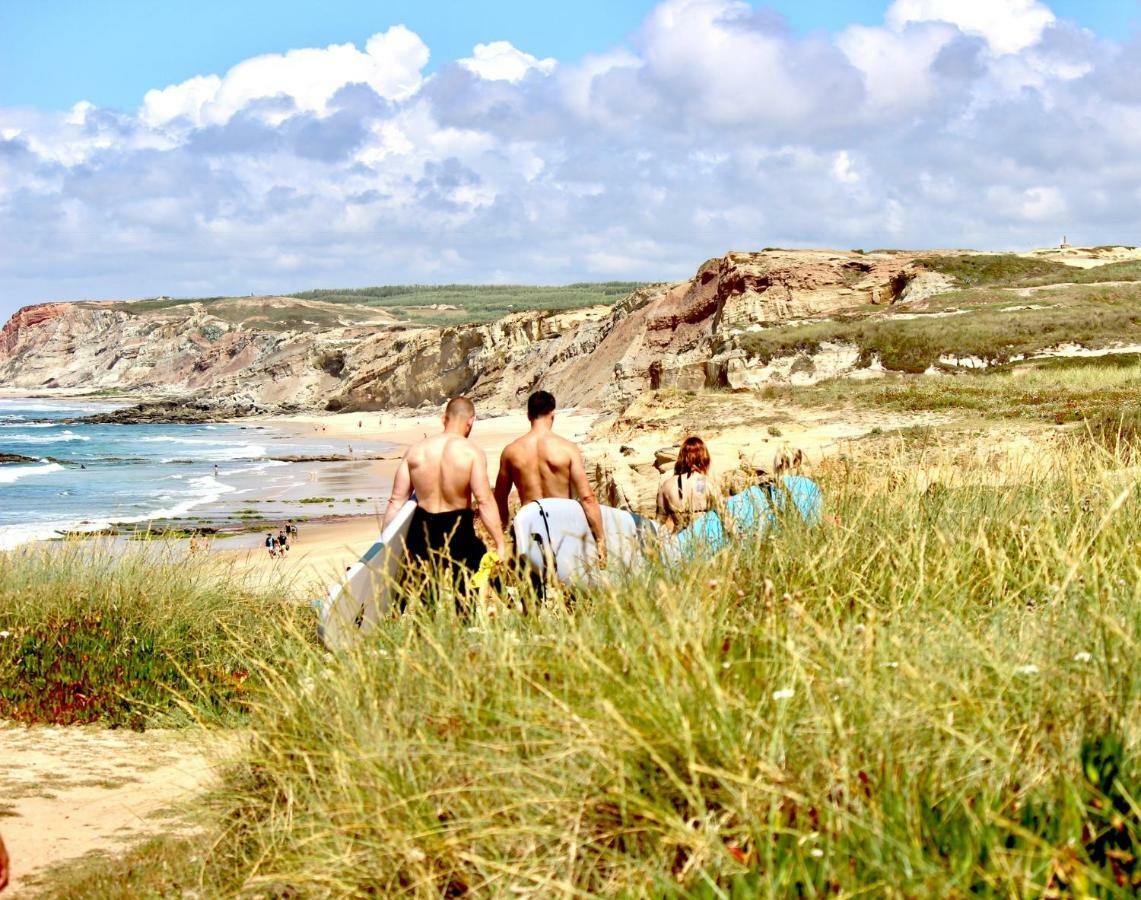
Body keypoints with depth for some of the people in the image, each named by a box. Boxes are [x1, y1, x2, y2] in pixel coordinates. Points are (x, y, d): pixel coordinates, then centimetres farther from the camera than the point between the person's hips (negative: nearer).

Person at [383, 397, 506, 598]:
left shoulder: (416, 451, 4)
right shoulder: (472, 453, -9)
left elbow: (397, 500, 5)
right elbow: (485, 501, -14)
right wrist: (500, 544, -11)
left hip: (421, 530, 4)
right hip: (458, 531, -4)